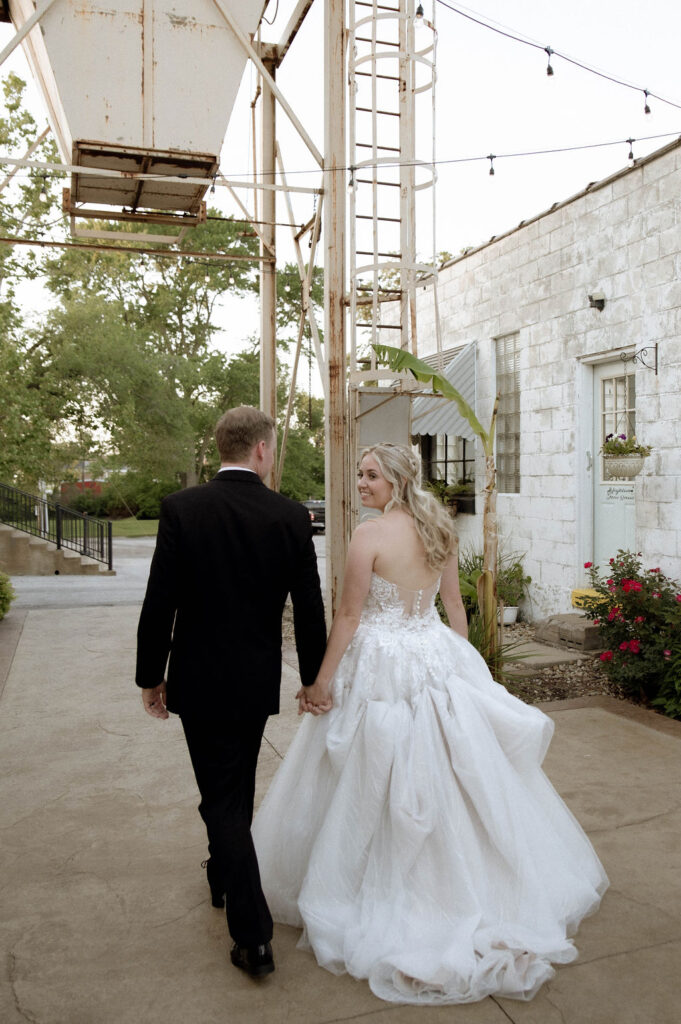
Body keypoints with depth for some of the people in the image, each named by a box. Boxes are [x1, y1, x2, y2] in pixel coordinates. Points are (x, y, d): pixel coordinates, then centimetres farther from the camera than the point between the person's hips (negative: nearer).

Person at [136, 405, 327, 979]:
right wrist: (314, 677, 9)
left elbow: (160, 603, -12)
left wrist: (151, 676, 1)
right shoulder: (291, 516, -9)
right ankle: (225, 876, 48)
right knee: (238, 788, 24)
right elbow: (310, 608, -5)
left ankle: (254, 936, 8)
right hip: (258, 680, 3)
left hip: (199, 680, -2)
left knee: (222, 798, 7)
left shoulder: (182, 508, -13)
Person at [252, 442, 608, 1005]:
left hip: (383, 669, -6)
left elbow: (349, 616, -15)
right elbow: (456, 608, 10)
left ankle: (386, 894, 23)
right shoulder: (438, 531, 4)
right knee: (453, 774, 18)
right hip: (438, 659, 7)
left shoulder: (370, 535, -16)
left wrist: (321, 683, -7)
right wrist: (462, 664, 21)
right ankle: (469, 883, 34)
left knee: (379, 784, 8)